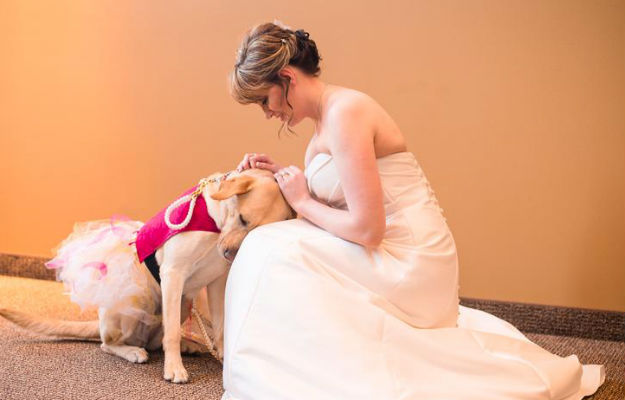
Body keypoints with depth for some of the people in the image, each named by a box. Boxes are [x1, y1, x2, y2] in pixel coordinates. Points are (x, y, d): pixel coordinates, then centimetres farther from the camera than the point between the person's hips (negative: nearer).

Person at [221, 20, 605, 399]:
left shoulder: (345, 112, -20)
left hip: (407, 262, -10)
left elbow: (366, 229, -25)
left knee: (271, 251, -18)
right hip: (402, 258, 10)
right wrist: (282, 173, 5)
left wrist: (302, 202, -11)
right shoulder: (326, 115, 10)